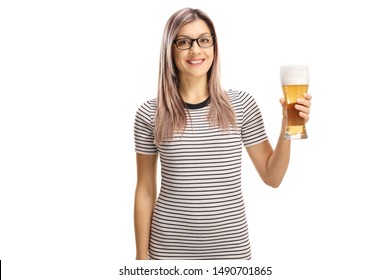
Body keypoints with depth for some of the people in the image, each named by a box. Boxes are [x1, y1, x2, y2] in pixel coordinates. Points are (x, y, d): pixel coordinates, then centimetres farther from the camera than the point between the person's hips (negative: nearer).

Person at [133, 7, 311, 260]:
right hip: (169, 247, -1)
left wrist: (287, 128, -10)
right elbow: (145, 192, 2)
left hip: (230, 245, 1)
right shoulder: (150, 114, -5)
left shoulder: (242, 104, -3)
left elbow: (272, 177, 3)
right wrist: (142, 254, 3)